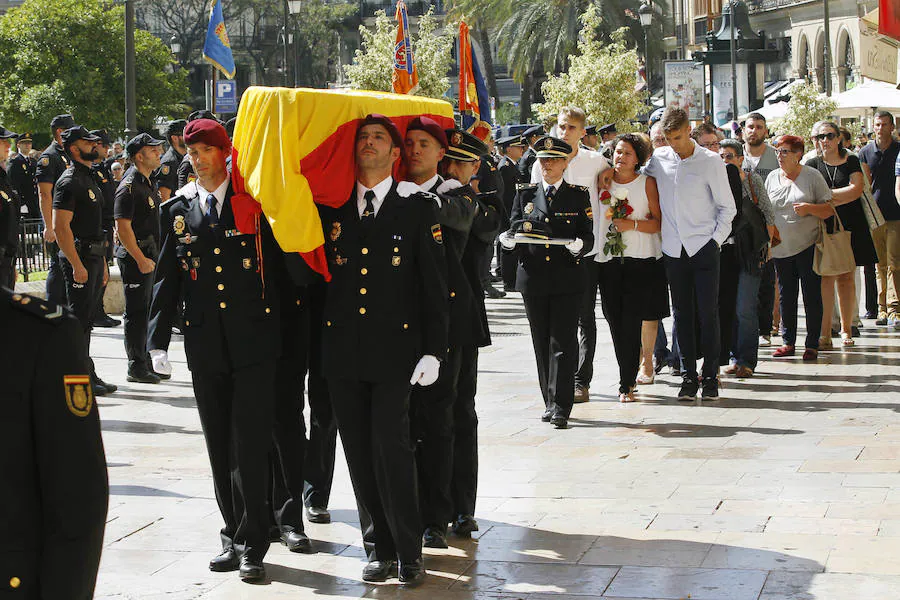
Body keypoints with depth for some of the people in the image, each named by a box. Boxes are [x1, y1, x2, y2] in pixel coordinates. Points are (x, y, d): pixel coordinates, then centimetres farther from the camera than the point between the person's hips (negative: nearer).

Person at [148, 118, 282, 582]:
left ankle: (251, 545, -4)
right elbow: (166, 278, 11)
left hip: (253, 339, -3)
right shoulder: (177, 211, 11)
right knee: (219, 448, 8)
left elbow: (283, 257, 6)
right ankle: (234, 537, 18)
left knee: (250, 444, -7)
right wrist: (159, 339, 7)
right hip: (205, 344, 3)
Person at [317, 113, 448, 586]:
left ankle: (409, 551, -2)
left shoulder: (418, 211, 3)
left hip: (393, 348, -3)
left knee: (390, 445, -11)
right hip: (341, 348, 3)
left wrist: (433, 350, -5)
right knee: (359, 451, 5)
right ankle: (378, 547, 15)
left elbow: (434, 286, 1)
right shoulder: (331, 209, 11)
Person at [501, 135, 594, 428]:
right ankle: (550, 402, 19)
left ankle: (560, 407, -9)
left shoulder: (579, 195, 6)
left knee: (563, 343, -8)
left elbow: (588, 236, 2)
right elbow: (514, 229, 11)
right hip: (533, 279, 3)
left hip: (568, 280, -3)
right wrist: (509, 239, -12)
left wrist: (579, 246, -20)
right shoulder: (525, 194, 12)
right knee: (542, 344, 8)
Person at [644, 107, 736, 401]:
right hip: (674, 250, 3)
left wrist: (716, 239, -6)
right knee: (682, 315, 4)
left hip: (704, 248, -3)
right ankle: (688, 377, 10)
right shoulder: (658, 158, 7)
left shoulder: (710, 161, -2)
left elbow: (727, 207, 2)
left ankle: (711, 377, 3)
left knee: (708, 313, -5)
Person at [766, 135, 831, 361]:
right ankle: (788, 342, 15)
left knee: (811, 295, -2)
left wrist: (809, 208, -20)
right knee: (786, 296, 8)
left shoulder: (812, 176, -2)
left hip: (808, 246, -4)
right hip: (781, 247, 4)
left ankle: (812, 344, 3)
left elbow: (829, 210, -3)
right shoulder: (772, 177, 10)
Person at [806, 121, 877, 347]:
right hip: (823, 227, -1)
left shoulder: (851, 162, 7)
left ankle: (846, 329, 12)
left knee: (846, 277, 3)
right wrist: (840, 197, -12)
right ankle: (825, 333, -10)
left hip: (850, 226, 1)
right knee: (826, 277, -9)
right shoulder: (812, 165, 7)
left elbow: (856, 190, -7)